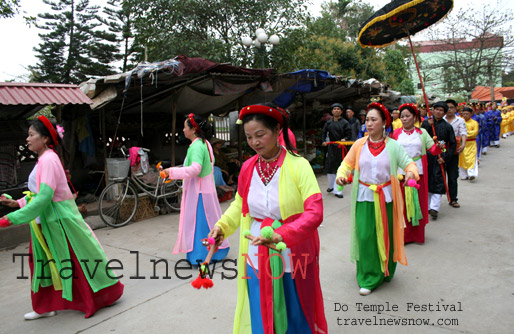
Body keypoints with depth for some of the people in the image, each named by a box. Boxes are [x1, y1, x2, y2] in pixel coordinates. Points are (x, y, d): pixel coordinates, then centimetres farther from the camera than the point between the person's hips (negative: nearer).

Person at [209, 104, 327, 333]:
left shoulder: (298, 165, -14)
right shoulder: (248, 168, -2)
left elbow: (315, 213, -22)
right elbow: (239, 204, 13)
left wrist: (281, 234, -35)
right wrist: (222, 226, -3)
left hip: (292, 257, -3)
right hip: (257, 258, 3)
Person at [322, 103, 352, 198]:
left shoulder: (344, 123, -1)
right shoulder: (328, 123, 9)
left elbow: (349, 134, -2)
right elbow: (323, 133, 18)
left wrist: (344, 139, -20)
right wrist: (324, 141, 3)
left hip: (341, 148, -3)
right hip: (331, 147, 3)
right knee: (329, 166, 7)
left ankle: (337, 190, 0)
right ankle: (331, 186, 29)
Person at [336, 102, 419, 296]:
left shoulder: (393, 146, 1)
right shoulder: (359, 144, 3)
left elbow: (408, 163, -1)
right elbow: (347, 164, 6)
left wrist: (411, 172, -23)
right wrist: (341, 175, -14)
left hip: (386, 198, 0)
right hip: (364, 198, 0)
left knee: (386, 235, 11)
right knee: (365, 236, -2)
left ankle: (385, 271, 34)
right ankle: (368, 279, 11)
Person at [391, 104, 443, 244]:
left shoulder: (422, 132, 7)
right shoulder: (396, 133, 7)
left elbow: (433, 149, 1)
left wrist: (438, 147, -18)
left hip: (417, 171, 1)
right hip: (400, 172, 0)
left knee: (418, 202, 6)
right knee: (402, 203, 1)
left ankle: (418, 234, 20)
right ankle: (403, 235, 13)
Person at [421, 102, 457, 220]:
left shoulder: (447, 126, 1)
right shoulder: (426, 122, 4)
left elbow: (453, 144, 3)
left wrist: (445, 157, -7)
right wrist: (428, 125, -15)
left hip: (439, 157, -2)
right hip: (426, 156, 2)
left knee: (438, 181, -8)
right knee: (426, 180, 7)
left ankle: (434, 207, -9)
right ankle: (427, 206, 18)